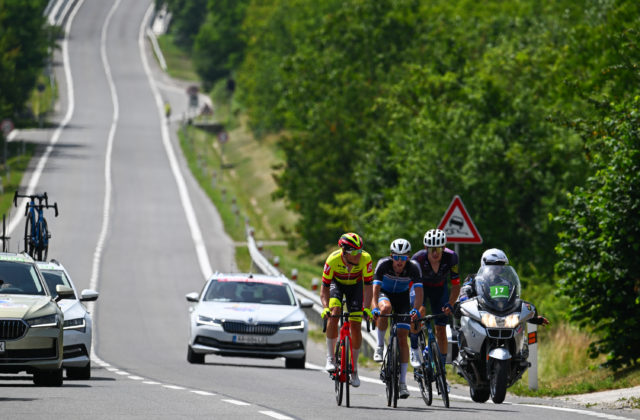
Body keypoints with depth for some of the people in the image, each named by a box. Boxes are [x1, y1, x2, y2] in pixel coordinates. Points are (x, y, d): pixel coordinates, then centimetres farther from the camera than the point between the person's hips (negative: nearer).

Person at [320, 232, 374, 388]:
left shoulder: (365, 259, -33)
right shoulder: (333, 260, -34)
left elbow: (367, 285, -28)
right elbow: (325, 287, -28)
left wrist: (367, 308, -39)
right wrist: (325, 307, -42)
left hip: (355, 285, 1)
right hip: (337, 283, -1)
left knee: (356, 326, -6)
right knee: (334, 311, -28)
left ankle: (354, 368, 9)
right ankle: (330, 357, -20)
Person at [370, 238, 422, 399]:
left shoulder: (413, 268, -27)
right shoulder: (383, 264, -29)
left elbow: (419, 292, -34)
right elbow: (375, 289, -34)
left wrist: (415, 309, -51)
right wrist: (374, 308, -51)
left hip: (402, 297, 1)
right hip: (385, 293, -1)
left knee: (403, 338, -9)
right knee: (385, 308, -39)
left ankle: (403, 383, -6)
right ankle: (380, 346, -18)